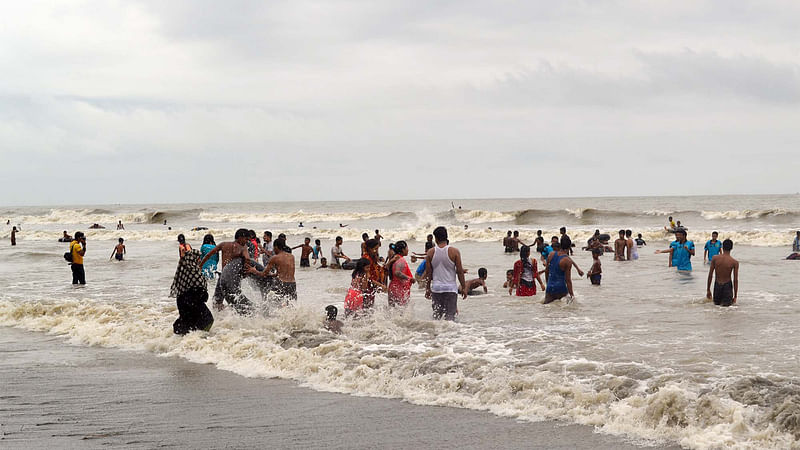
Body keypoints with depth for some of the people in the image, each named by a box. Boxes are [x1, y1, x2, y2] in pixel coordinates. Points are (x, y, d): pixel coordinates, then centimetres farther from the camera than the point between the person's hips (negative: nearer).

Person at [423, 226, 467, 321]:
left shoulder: (430, 252, -2)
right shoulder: (454, 252, -8)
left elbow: (428, 273, 3)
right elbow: (460, 271, -6)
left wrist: (428, 288, 13)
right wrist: (463, 287, 3)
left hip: (436, 288, 2)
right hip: (450, 288, -2)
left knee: (436, 314, 14)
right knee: (450, 315, 1)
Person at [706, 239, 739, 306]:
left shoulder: (715, 258, -7)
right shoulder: (735, 262, -10)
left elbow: (710, 275, -4)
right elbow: (735, 280, -8)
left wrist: (708, 290, 6)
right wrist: (735, 297, -1)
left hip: (717, 285, 2)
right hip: (727, 285, -2)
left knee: (716, 304, 22)